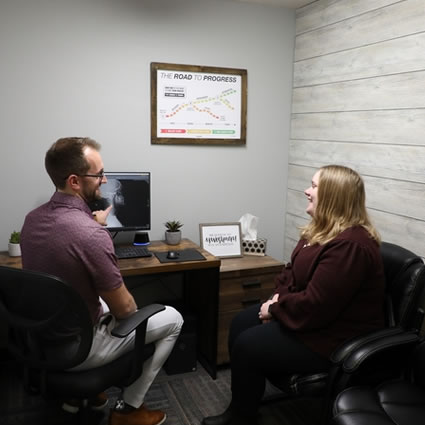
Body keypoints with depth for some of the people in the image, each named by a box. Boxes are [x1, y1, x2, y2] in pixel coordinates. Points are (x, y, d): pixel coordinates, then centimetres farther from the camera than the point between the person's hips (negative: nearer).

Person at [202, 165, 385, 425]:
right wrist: (278, 298, -5)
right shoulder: (323, 230, 5)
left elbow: (315, 306, -31)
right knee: (240, 324, 5)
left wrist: (275, 309, -16)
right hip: (314, 316, 11)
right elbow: (293, 271, 13)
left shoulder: (349, 245, -30)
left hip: (333, 337, -10)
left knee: (247, 345, -13)